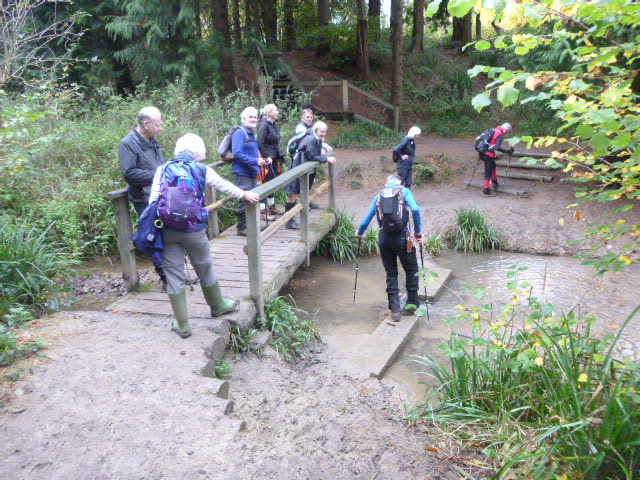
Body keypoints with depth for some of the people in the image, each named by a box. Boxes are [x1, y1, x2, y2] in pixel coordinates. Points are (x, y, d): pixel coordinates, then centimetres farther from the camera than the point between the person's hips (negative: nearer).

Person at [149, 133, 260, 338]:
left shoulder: (163, 169, 4)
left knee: (174, 275, 9)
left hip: (167, 230, 1)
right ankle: (217, 306, 41)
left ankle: (182, 325, 15)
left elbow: (153, 200, -1)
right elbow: (224, 185, 15)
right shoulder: (201, 170, 2)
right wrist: (245, 194, 31)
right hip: (193, 230, -1)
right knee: (205, 269, 19)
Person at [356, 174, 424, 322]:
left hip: (383, 238, 3)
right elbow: (415, 209, -12)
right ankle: (411, 304, 18)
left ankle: (395, 309, 10)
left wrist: (359, 232, 34)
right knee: (411, 270, 15)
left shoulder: (379, 196, 14)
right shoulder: (404, 191, 5)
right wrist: (418, 232, -4)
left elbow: (367, 219, 17)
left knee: (391, 273, 13)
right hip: (401, 237, -3)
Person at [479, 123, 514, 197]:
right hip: (488, 155, -9)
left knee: (493, 166, 29)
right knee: (488, 172, -1)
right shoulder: (500, 134, -11)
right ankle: (485, 191, 3)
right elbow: (498, 147, -22)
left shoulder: (493, 130, 13)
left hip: (482, 153, 9)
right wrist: (508, 151, -16)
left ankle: (494, 182, 41)